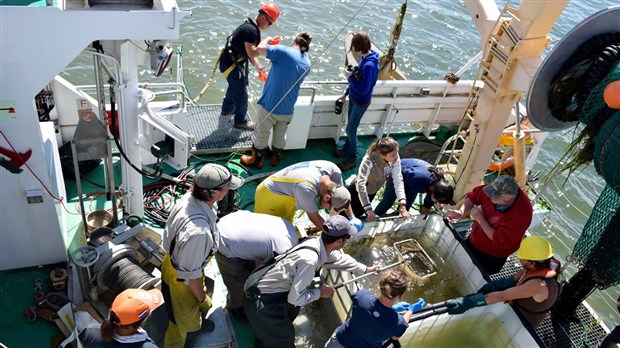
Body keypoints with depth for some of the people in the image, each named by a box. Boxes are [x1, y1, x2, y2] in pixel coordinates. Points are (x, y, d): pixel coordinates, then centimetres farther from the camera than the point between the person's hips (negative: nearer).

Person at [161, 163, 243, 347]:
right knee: (182, 323, 21)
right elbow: (191, 273, -30)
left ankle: (196, 321, 67)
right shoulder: (198, 231, -47)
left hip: (175, 261, 8)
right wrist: (202, 297, -11)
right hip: (181, 278, -8)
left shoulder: (189, 197, -21)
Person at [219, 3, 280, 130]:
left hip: (233, 62, 10)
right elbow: (252, 53, -28)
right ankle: (241, 121, 20)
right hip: (231, 65, -10)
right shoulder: (251, 30, -25)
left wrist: (259, 68, 5)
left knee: (234, 86, 31)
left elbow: (251, 53, 10)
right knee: (242, 94, 3)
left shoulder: (252, 28, 8)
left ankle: (227, 109, 52)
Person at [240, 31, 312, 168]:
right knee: (280, 135, 24)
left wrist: (268, 39, -1)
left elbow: (260, 48, -20)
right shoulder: (307, 64, 3)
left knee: (262, 133, 15)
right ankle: (276, 157, 41)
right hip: (288, 109, 4)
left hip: (270, 105, -4)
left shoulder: (284, 51, -17)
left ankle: (256, 160, 30)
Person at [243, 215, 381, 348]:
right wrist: (319, 292, -12)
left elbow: (339, 258, 14)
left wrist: (365, 269, 24)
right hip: (262, 299, -9)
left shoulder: (318, 243, -7)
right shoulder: (310, 259, -33)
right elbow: (296, 298, -28)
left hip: (270, 286, 9)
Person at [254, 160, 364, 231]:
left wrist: (352, 218, -5)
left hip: (288, 191, 7)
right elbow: (314, 217, -26)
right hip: (270, 193, -7)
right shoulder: (306, 189, -44)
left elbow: (342, 195, -2)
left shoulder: (334, 170, -25)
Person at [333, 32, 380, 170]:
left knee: (351, 129, 4)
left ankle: (352, 159, 21)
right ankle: (347, 149, 43)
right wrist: (346, 94, 16)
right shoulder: (364, 57, -3)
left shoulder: (369, 65, -31)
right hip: (353, 98, 8)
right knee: (351, 126, 23)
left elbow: (363, 89, -29)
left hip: (360, 102, -8)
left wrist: (350, 77, -19)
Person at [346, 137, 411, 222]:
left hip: (372, 192, 5)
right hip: (358, 191, -5)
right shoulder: (369, 160, -39)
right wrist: (368, 209, -47)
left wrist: (402, 204, -32)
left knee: (357, 214, 21)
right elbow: (361, 184, -44)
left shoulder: (395, 159, -24)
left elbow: (398, 181, -23)